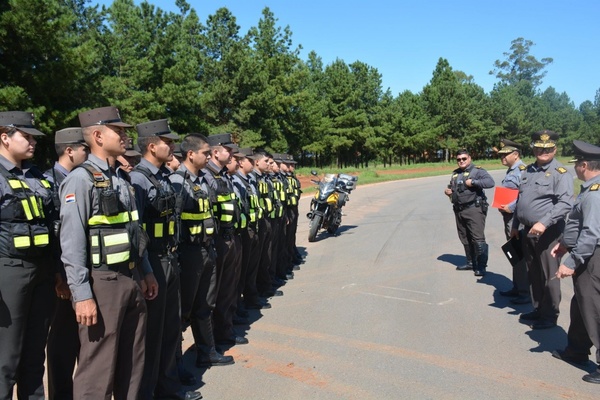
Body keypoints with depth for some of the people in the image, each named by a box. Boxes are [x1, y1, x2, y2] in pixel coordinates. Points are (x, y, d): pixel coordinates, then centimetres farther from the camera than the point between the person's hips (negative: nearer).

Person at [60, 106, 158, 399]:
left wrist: (145, 273, 17)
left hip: (130, 279, 8)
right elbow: (72, 243, -17)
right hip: (101, 283, -8)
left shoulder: (122, 178, 12)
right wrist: (82, 295, -20)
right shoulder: (81, 179, -12)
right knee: (98, 367, 4)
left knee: (132, 362, 18)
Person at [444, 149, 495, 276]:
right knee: (465, 239, 14)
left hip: (474, 209, -8)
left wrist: (473, 182, -23)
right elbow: (451, 188, 31)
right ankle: (471, 262, 26)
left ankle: (481, 266, -3)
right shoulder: (455, 173, 17)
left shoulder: (477, 171, -5)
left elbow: (490, 182, -20)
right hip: (459, 210, 8)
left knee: (478, 239, -9)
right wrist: (448, 191, 8)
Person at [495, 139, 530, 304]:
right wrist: (500, 205, 9)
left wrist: (511, 207, -21)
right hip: (509, 218, 10)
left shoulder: (522, 170, -15)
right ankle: (517, 288, 29)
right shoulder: (510, 171, 16)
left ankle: (525, 292, 4)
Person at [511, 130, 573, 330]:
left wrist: (544, 223, -30)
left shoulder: (560, 173, -10)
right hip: (528, 230, 7)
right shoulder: (528, 170, 12)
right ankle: (538, 310, 31)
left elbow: (565, 203, -21)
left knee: (548, 275, 2)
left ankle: (550, 316, 16)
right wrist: (515, 225, 20)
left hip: (548, 232, -7)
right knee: (533, 274, 16)